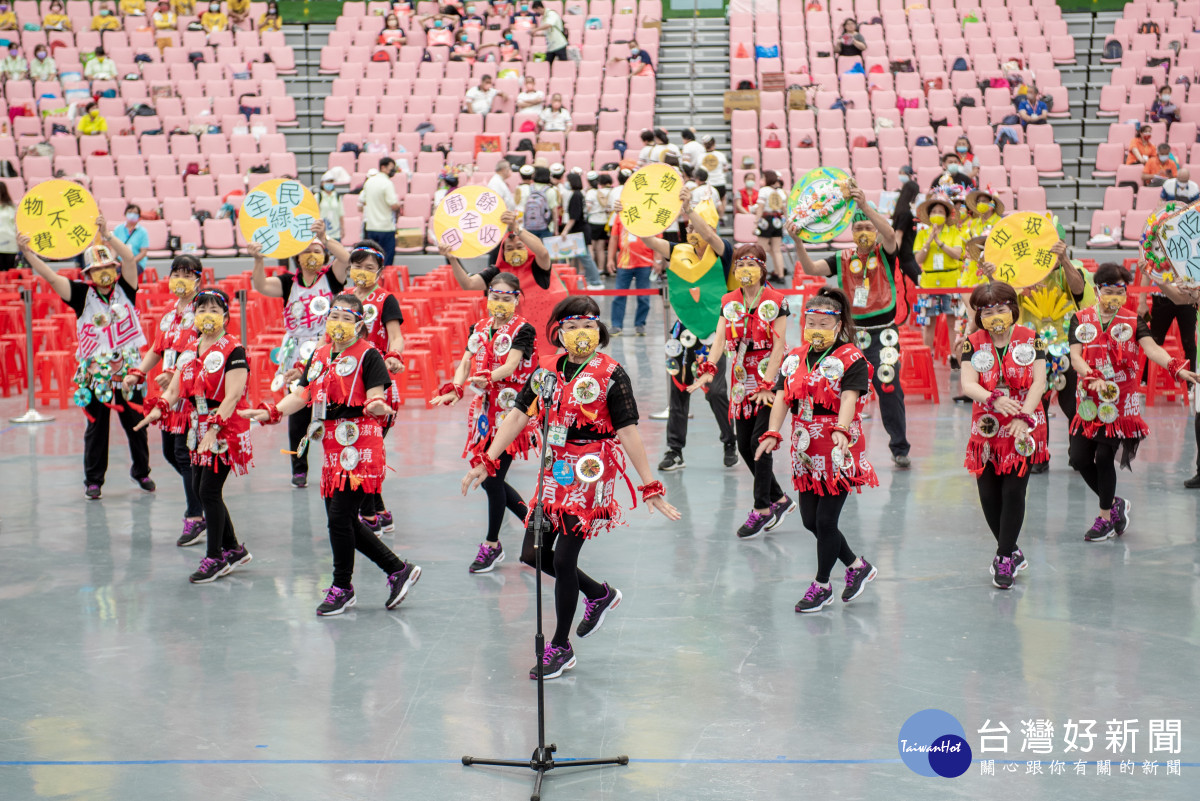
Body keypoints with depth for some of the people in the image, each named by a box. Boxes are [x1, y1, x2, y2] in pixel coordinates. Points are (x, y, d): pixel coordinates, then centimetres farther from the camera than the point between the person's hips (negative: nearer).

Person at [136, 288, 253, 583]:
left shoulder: (233, 350, -11)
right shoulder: (191, 350, 12)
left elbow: (233, 396, -19)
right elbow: (174, 389, 9)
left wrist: (214, 429, -27)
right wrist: (158, 409, -11)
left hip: (226, 429, -8)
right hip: (199, 429, 8)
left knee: (210, 490, -9)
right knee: (198, 489, 9)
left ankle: (215, 558, 4)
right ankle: (233, 549, 24)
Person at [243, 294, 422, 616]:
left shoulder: (368, 355, -6)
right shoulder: (319, 356, 15)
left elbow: (374, 397, -14)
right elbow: (301, 395, 14)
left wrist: (376, 406, -37)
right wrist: (271, 412, -1)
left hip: (360, 446, -8)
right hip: (333, 447, 8)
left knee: (340, 517, -9)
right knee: (344, 521, 8)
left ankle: (342, 588, 8)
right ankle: (398, 570, 20)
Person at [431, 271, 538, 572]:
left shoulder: (523, 329, -6)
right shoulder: (480, 328, 12)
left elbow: (511, 365, -20)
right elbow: (466, 363, 4)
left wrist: (487, 377, -38)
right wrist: (454, 389, -15)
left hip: (510, 410, -7)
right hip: (483, 410, 7)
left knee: (493, 478, -6)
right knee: (486, 477, 9)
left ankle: (492, 545, 9)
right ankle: (533, 519, 28)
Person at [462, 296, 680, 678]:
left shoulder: (611, 374, -9)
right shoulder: (549, 369, 6)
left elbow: (628, 432, -12)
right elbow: (517, 416, 5)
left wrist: (650, 486, -14)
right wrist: (485, 462, -1)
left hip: (590, 474, -6)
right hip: (555, 471, 6)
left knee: (564, 558, -6)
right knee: (534, 554, 7)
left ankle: (561, 647, 11)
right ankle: (600, 595, 32)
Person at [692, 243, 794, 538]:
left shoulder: (775, 302, -6)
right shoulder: (729, 302, 7)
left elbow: (778, 345, -12)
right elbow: (720, 339, -3)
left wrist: (766, 385, -19)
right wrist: (708, 369, -21)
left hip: (771, 379, -5)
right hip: (742, 381, 6)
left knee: (759, 441, -11)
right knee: (744, 446, 6)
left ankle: (762, 510, -2)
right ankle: (779, 500, 22)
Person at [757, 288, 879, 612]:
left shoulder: (851, 359, -7)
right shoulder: (794, 359, 10)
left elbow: (849, 397, -22)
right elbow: (781, 397, 1)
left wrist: (841, 430, -38)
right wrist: (773, 433, -15)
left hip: (839, 451, -6)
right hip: (806, 451, 6)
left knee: (825, 520, -4)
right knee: (810, 520, 9)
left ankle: (822, 586, 14)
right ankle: (857, 566, 29)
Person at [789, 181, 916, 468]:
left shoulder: (885, 254, 2)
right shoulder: (843, 259, 7)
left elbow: (889, 235, -20)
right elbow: (811, 268, -5)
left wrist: (865, 205, -34)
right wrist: (798, 241, -23)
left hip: (882, 334, -2)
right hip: (850, 334, 2)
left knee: (889, 388, -7)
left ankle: (900, 449, 6)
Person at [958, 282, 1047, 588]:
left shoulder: (1030, 339, -1)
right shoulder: (973, 344, 1)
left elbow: (1039, 382, -7)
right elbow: (967, 384, -9)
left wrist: (1023, 416, -20)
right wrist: (994, 399, -28)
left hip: (1024, 427, -2)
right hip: (986, 428, 2)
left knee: (1013, 491, -9)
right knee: (989, 495, 4)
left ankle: (1005, 558, 3)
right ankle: (1012, 552, 24)